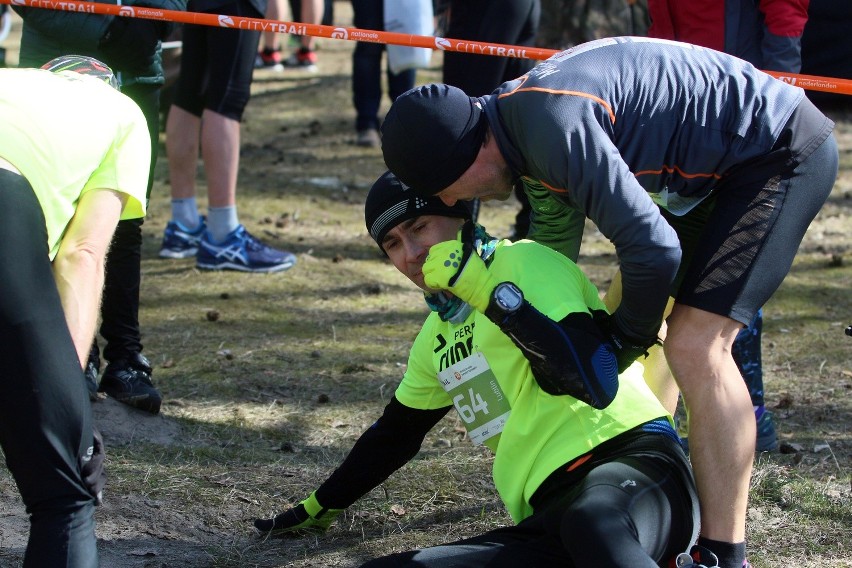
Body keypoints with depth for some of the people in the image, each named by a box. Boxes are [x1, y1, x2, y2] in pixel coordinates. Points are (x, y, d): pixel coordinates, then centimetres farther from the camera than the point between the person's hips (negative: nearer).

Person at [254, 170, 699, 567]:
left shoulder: (526, 262, 0)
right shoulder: (438, 335, 26)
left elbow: (596, 382, -15)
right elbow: (396, 431, 40)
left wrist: (488, 290, -15)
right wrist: (321, 507, 46)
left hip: (632, 458, -7)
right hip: (552, 516, 7)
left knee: (590, 521, -45)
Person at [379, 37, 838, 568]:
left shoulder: (555, 124, -29)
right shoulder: (519, 108, 4)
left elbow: (654, 249, -29)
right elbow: (556, 233, 21)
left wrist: (625, 341, -11)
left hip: (788, 153, -10)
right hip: (726, 165, 10)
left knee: (696, 346, -19)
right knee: (637, 309, 18)